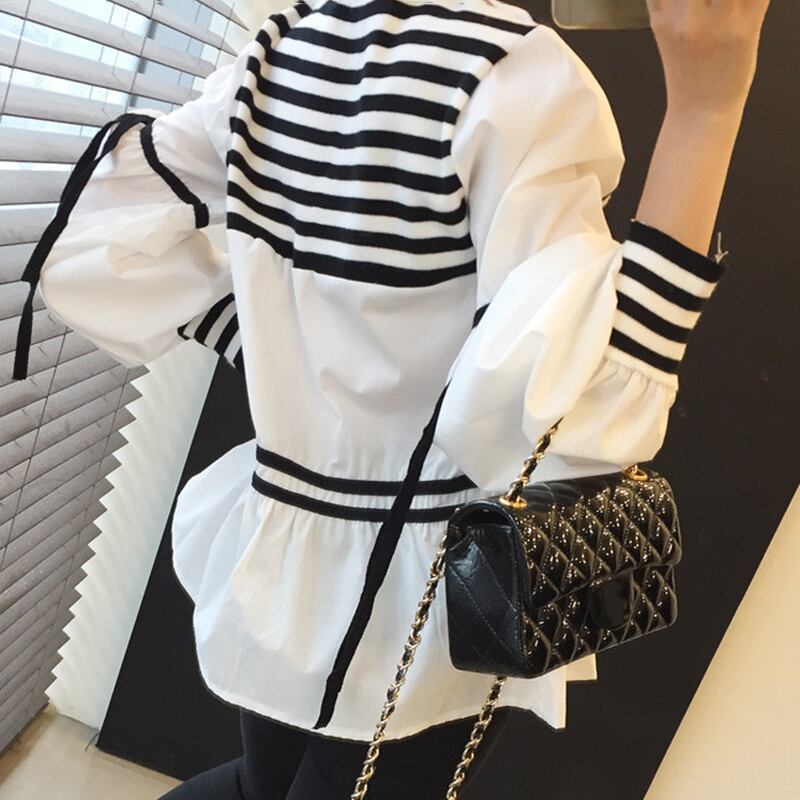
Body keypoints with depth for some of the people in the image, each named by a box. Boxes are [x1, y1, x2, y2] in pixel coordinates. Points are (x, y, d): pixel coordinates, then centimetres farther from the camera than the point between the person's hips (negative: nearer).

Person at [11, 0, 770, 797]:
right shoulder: (522, 77, -20)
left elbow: (91, 250, 1)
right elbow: (564, 428, -27)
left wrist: (273, 341, 5)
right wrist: (703, 110, -25)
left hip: (277, 562, 6)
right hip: (422, 598, -5)